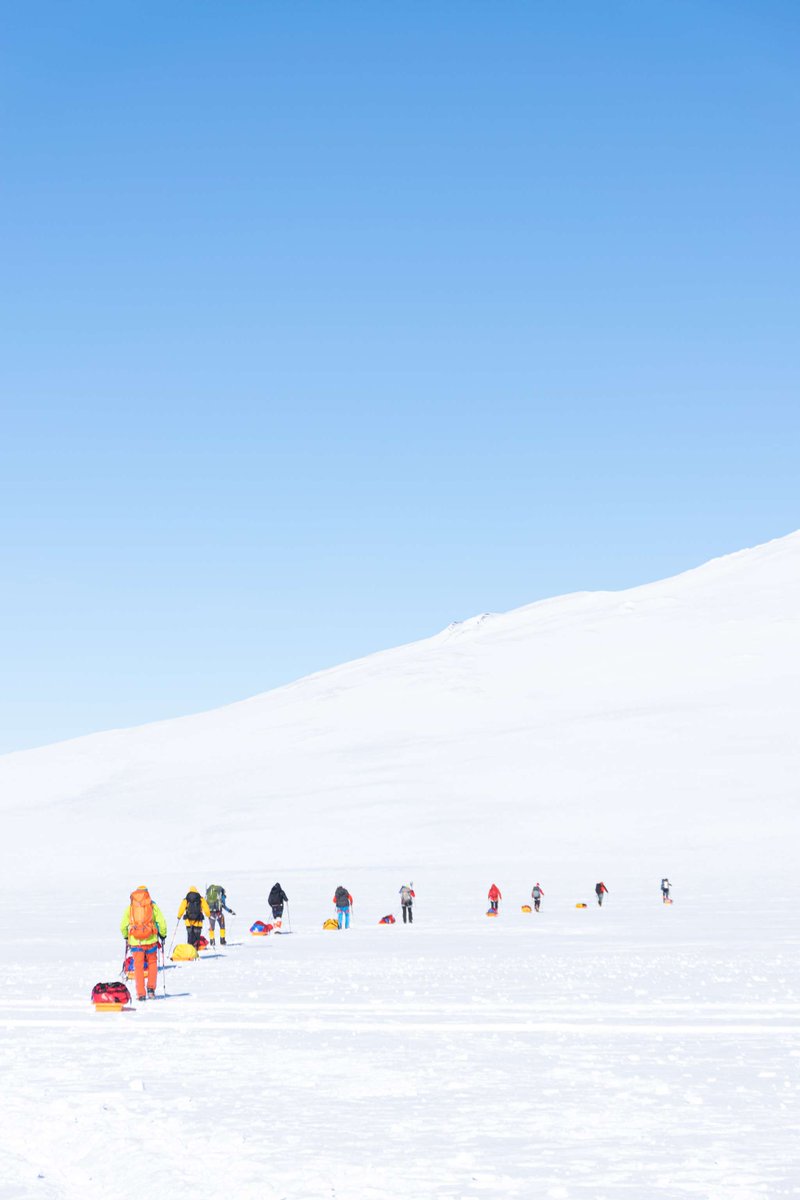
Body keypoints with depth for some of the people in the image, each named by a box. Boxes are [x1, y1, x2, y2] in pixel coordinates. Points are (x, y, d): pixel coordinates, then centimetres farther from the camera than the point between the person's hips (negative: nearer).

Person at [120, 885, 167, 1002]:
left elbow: (123, 926, 7)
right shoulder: (153, 906, 3)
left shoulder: (129, 907, 6)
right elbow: (162, 923, -1)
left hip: (135, 941, 0)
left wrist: (126, 938, 24)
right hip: (151, 940, 0)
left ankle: (141, 994, 0)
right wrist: (163, 936, 15)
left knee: (138, 966, 5)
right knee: (152, 963, 19)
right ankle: (151, 988, 8)